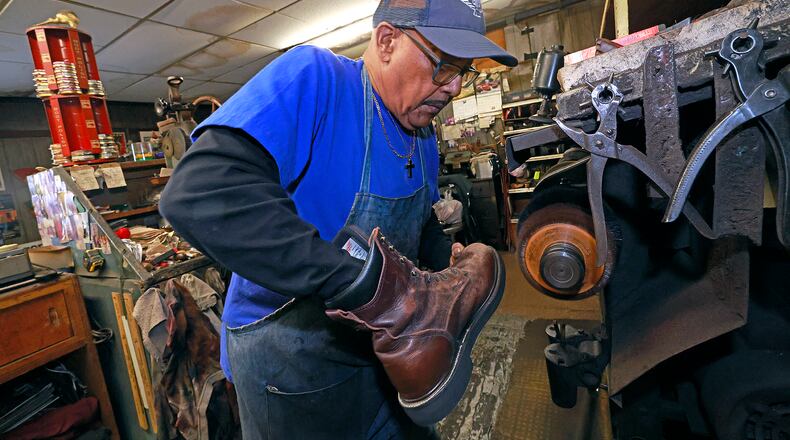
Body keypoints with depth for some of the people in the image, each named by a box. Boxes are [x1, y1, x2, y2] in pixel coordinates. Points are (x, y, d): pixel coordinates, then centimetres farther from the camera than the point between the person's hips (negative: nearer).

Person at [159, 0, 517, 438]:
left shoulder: (423, 136, 2)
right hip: (290, 361, -6)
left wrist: (452, 268, -3)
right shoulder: (312, 78, -22)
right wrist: (365, 285, -42)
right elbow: (199, 194, -36)